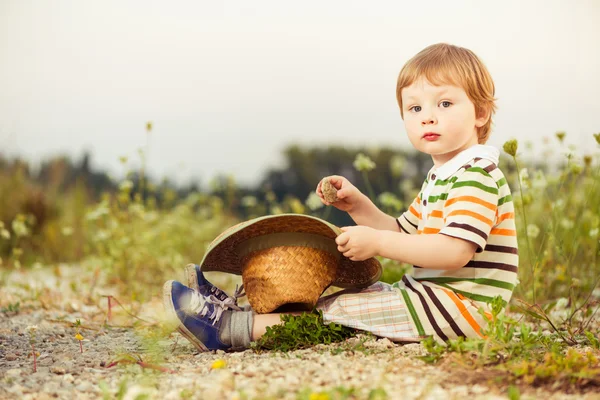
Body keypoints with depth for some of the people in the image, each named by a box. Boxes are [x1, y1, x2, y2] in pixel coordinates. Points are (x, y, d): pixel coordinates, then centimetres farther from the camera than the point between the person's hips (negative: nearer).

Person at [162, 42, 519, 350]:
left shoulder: (476, 175, -15)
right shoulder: (440, 177, 20)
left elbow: (455, 251, -27)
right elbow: (403, 234, 22)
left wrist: (378, 242, -25)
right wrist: (359, 206, 6)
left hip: (460, 306, -10)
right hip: (430, 292, 10)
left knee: (340, 309, -15)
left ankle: (231, 327, -15)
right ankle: (235, 308, 3)